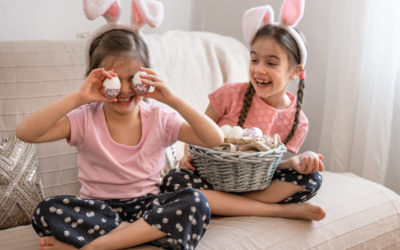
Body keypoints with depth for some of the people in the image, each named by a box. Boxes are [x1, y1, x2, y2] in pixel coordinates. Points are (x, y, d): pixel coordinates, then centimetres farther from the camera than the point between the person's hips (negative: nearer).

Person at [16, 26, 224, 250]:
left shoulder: (159, 119, 0)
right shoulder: (86, 119, -3)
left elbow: (216, 139, -11)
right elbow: (25, 133, -18)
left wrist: (173, 101, -21)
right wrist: (78, 98, -25)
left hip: (147, 207, 2)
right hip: (98, 210, -1)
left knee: (196, 203, -28)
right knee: (48, 211, -28)